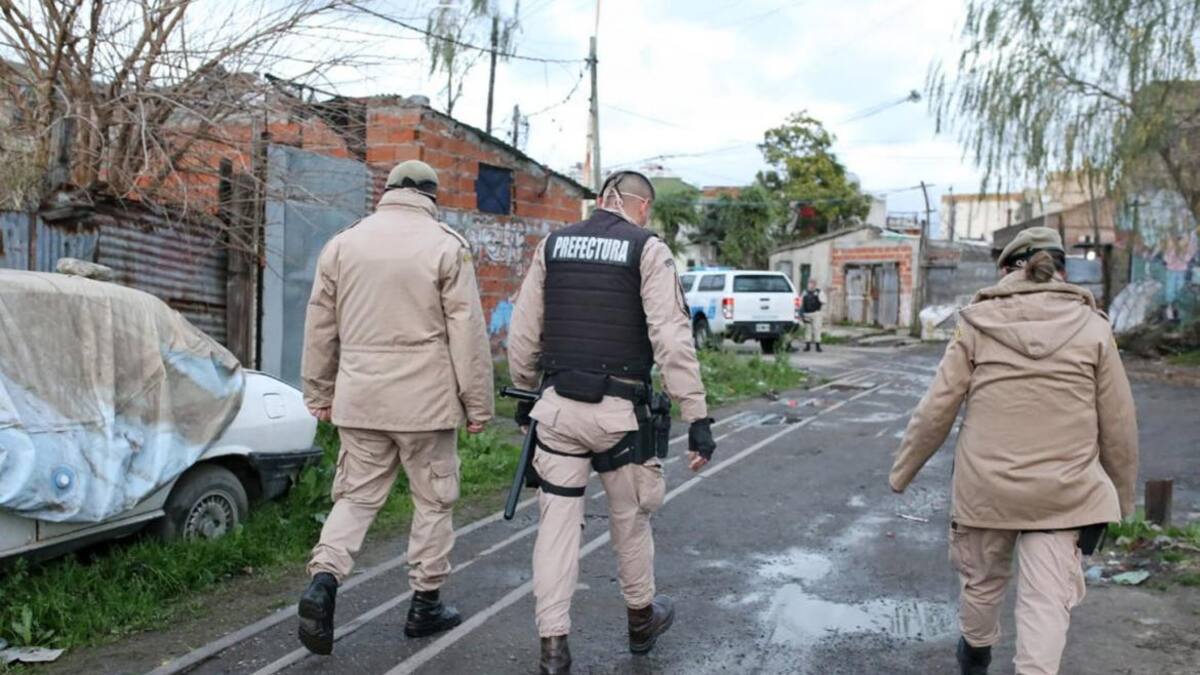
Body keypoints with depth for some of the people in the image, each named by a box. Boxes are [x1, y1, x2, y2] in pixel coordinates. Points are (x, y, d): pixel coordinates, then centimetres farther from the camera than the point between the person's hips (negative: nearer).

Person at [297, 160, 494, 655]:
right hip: (426, 399, -3)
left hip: (359, 398, 4)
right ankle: (426, 603, 19)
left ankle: (324, 578, -6)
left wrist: (319, 393, 21)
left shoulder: (342, 244, 7)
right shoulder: (446, 247, -5)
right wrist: (478, 405, 0)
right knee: (433, 501, 11)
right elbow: (468, 333, -7)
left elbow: (320, 327, 12)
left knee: (356, 495, 14)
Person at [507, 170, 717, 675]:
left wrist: (526, 392, 22)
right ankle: (642, 619, 36)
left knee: (558, 523, 7)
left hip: (557, 406, 3)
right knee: (630, 518, 17)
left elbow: (523, 333, 10)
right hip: (618, 411, -2)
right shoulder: (647, 249, -4)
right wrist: (696, 417, -11)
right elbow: (672, 340, -13)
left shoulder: (553, 245, 9)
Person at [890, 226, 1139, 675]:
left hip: (986, 486, 1)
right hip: (1063, 492, -1)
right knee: (1048, 601, 4)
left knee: (982, 580, 22)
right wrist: (1123, 496, 15)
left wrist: (902, 471, 9)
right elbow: (1118, 426, 2)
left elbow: (935, 411, -3)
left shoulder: (977, 325, -2)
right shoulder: (1092, 328, 0)